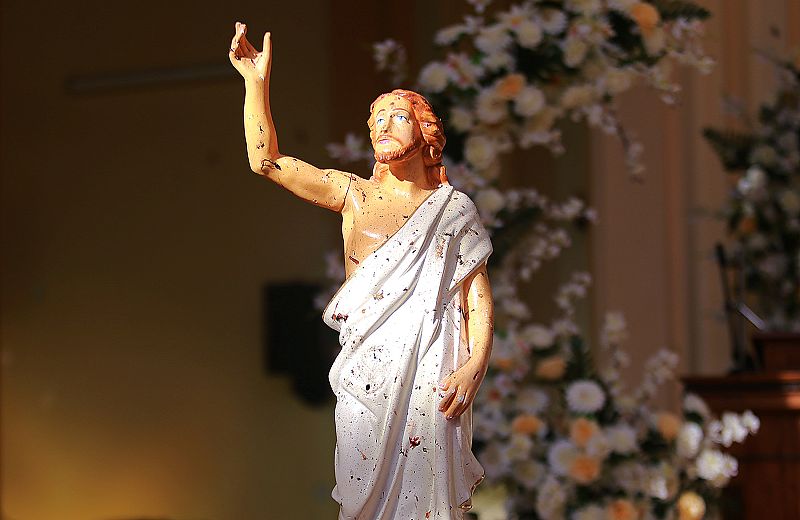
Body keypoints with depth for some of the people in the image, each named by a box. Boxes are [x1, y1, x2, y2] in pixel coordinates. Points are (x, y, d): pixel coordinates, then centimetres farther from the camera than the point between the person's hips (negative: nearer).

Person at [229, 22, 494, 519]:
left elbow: (479, 297, 0)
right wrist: (257, 82, -6)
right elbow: (266, 161, 2)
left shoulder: (455, 209, 4)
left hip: (431, 373, -2)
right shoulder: (354, 195, 9)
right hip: (365, 368, 2)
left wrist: (474, 368, -14)